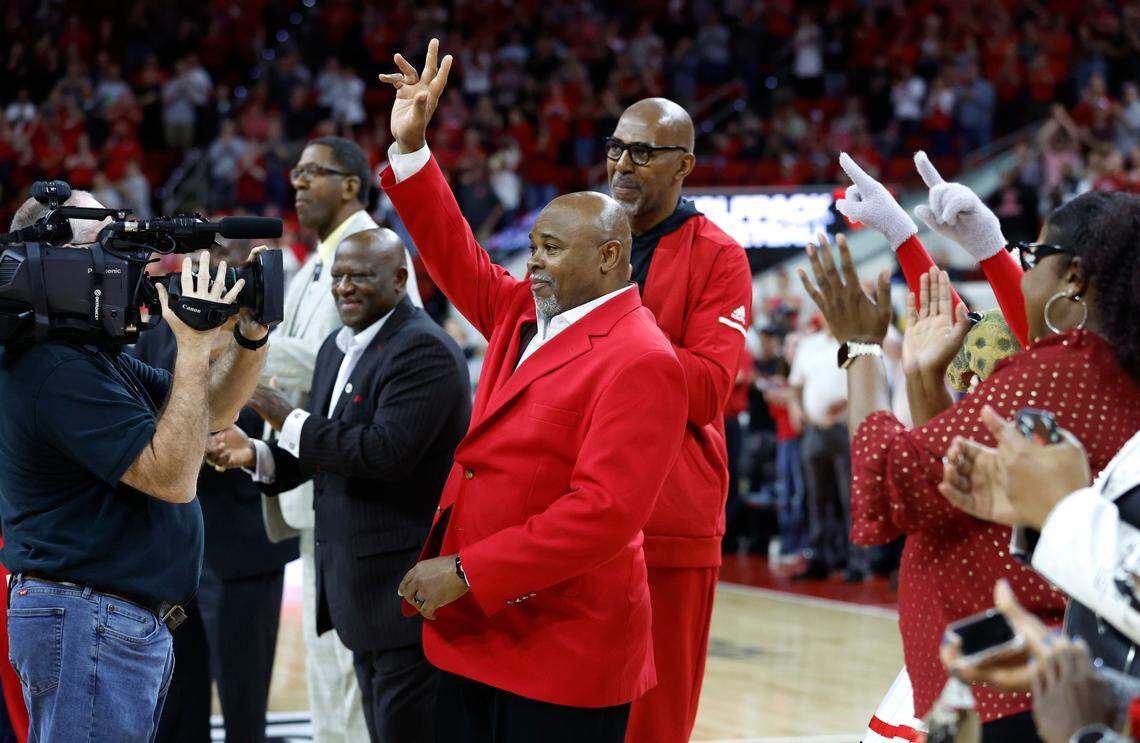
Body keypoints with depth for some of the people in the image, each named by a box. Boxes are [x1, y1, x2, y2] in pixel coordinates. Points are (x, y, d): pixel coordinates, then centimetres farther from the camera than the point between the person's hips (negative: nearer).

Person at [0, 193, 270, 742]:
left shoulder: (97, 355, 14)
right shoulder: (59, 368, -20)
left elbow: (210, 412, 20)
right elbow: (171, 476, -24)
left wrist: (251, 337, 3)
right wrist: (195, 346, -21)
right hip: (87, 624, -11)